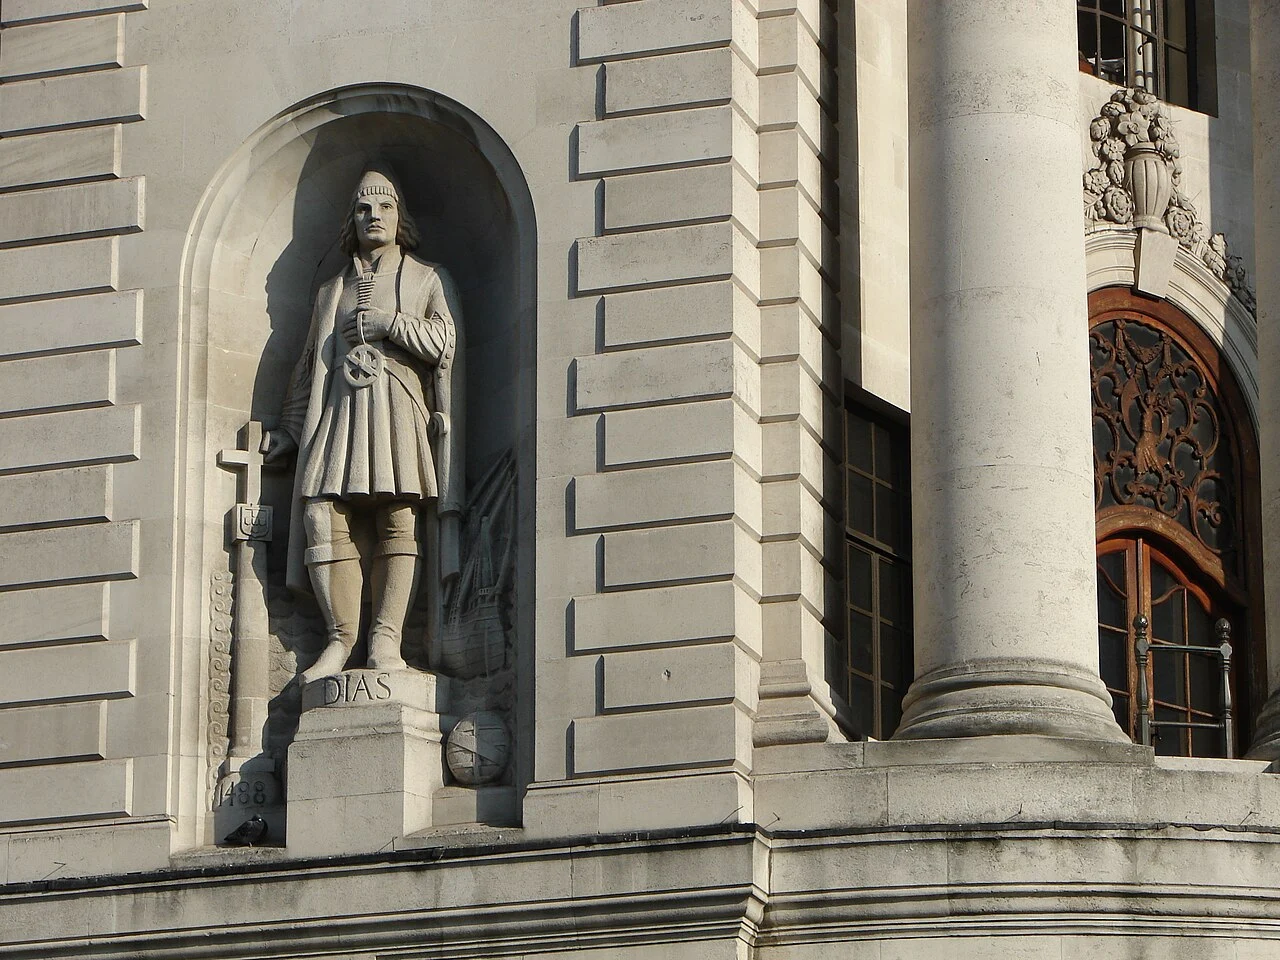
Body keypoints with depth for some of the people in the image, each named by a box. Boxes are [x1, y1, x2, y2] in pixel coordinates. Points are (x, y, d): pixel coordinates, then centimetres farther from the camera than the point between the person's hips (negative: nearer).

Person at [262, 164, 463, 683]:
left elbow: (445, 342, 1)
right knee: (324, 515, -14)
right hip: (340, 412, 3)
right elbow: (308, 367, 27)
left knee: (399, 519, -15)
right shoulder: (333, 290, 26)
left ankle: (386, 638, -20)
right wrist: (288, 431, 22)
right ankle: (340, 637, -12)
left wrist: (386, 322, -3)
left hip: (400, 411, -3)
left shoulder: (429, 280, 16)